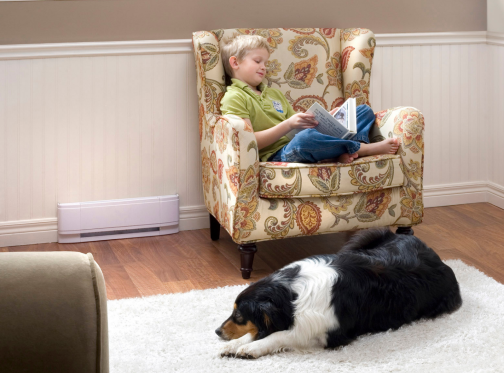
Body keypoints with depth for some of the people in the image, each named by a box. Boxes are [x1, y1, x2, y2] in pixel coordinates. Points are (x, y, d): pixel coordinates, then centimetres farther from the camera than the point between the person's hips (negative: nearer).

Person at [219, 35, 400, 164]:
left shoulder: (274, 93, 30)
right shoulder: (234, 98, 2)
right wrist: (288, 124, -20)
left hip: (297, 149, 8)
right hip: (276, 154, -8)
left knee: (364, 111, 5)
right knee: (306, 137, -44)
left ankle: (346, 151, -27)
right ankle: (366, 148, -22)